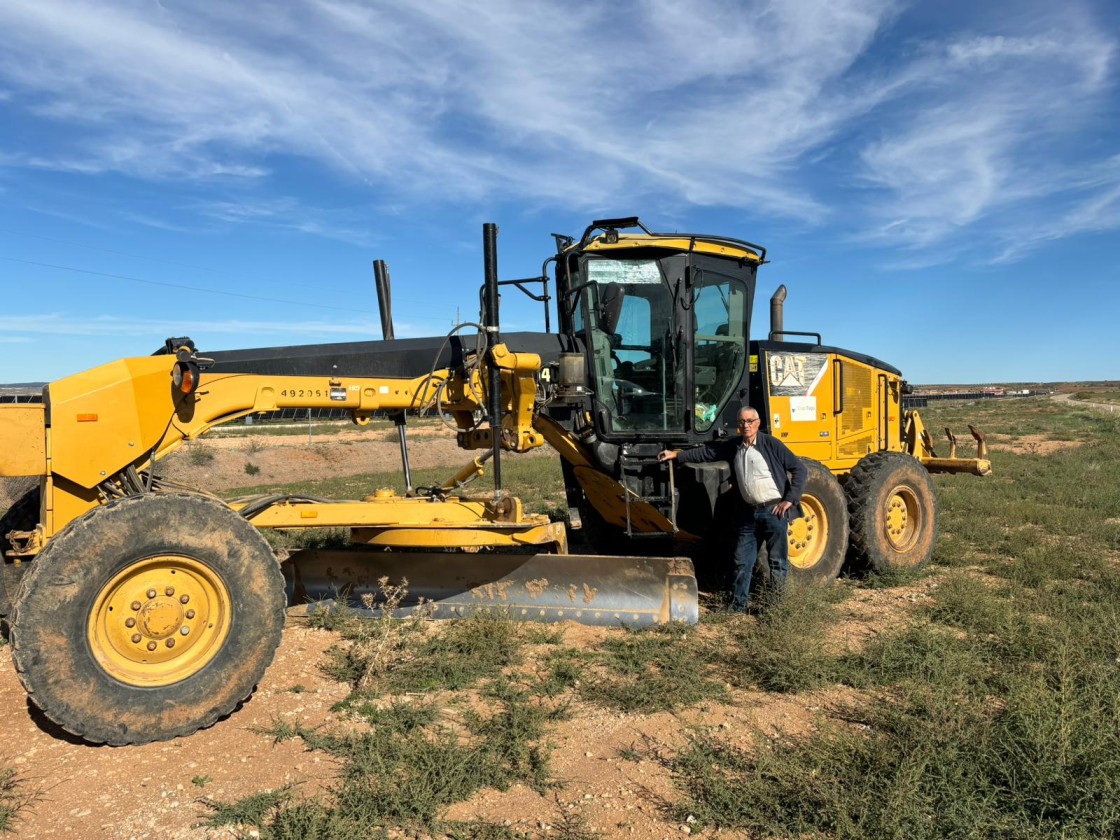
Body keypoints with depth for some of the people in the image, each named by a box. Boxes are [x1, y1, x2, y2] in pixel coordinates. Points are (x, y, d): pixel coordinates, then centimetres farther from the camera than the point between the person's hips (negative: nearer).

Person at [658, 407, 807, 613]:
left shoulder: (771, 444, -7)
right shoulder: (733, 446, 9)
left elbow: (800, 470, -6)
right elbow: (708, 452, 17)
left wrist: (790, 499, -11)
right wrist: (677, 455, 13)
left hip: (774, 511, -5)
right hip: (749, 513, 5)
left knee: (778, 561, 2)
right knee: (742, 561, 8)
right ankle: (737, 606, 17)